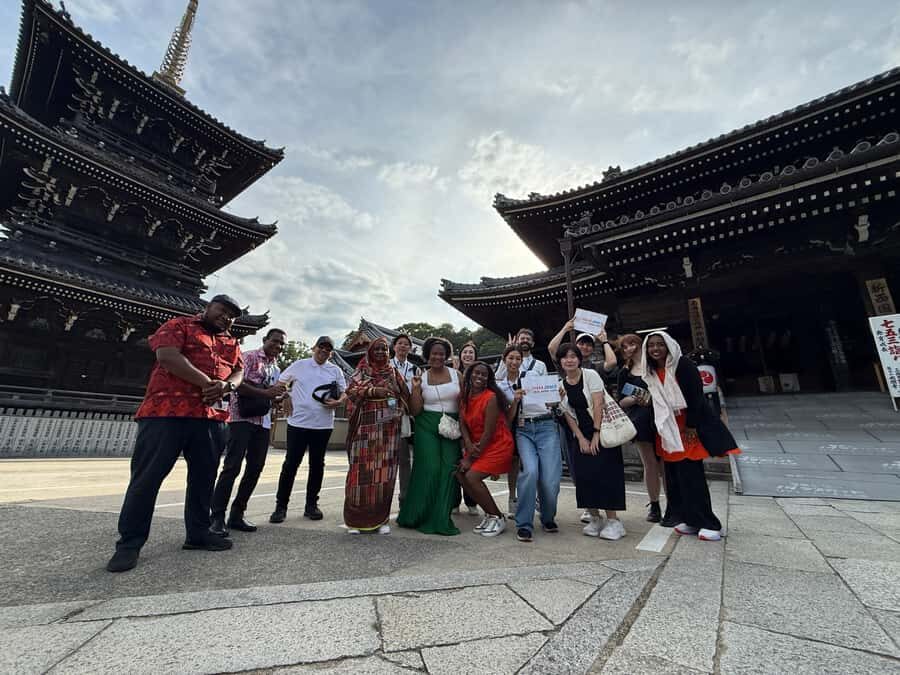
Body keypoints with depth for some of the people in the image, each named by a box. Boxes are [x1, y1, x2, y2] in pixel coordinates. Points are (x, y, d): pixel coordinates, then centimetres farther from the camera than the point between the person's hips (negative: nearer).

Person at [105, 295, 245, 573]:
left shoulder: (231, 342, 21)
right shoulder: (179, 325, 5)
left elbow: (238, 372, 15)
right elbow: (167, 355, -12)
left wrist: (225, 386, -9)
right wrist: (206, 382, -15)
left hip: (212, 417, 5)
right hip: (166, 412, -5)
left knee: (204, 477, 10)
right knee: (147, 476, 1)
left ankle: (198, 533, 22)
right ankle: (129, 543, 14)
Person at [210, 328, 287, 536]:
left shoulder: (276, 369, 19)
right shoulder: (249, 357, -2)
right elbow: (238, 385, -15)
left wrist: (280, 396, 0)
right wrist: (266, 393, -21)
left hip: (263, 422, 7)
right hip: (242, 418, -7)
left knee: (255, 470, 7)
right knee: (232, 467, -8)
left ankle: (236, 515, 18)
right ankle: (217, 517, 2)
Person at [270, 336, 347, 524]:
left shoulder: (335, 370, 6)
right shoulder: (299, 365, 3)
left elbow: (345, 393, 8)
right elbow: (279, 383, 12)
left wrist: (339, 402, -13)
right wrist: (286, 398, -2)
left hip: (323, 425, 2)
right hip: (298, 423, -2)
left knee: (317, 464, 10)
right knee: (291, 464, 1)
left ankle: (311, 505, 23)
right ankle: (281, 506, 14)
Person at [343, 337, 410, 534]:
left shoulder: (394, 373, 13)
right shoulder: (360, 372, 6)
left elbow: (405, 398, 15)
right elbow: (351, 391, -9)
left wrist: (398, 411, -2)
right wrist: (374, 391, -20)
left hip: (388, 430, 2)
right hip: (365, 429, -2)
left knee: (384, 471, 4)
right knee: (362, 470, -2)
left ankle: (381, 518, 15)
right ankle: (356, 518, 11)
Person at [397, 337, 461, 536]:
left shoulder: (456, 375, 6)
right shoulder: (422, 378, 4)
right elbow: (415, 410, 1)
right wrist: (415, 388, -10)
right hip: (427, 426, -1)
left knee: (448, 469, -5)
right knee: (430, 468, -6)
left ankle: (441, 519, 10)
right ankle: (420, 516, 15)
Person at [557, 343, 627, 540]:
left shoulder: (590, 375, -8)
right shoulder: (560, 385, 4)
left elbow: (598, 404, -14)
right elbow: (567, 414, 3)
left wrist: (596, 434, -17)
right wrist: (581, 438, -5)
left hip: (602, 431, -4)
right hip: (580, 435, 4)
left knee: (604, 474, -9)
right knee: (584, 476, -1)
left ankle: (613, 521, 2)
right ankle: (595, 519, 13)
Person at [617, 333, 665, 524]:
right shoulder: (625, 372, 9)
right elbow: (621, 402, 8)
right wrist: (635, 399, -11)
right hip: (640, 422, 1)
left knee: (666, 464, -2)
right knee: (650, 464, 5)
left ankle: (672, 507, 10)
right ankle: (654, 506, 18)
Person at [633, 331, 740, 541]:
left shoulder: (683, 365, -11)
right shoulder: (649, 372, 7)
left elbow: (696, 395, -14)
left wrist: (691, 426, -16)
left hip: (689, 425, -6)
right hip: (667, 428, 6)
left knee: (691, 474, -6)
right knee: (674, 475, 6)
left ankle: (708, 523, 6)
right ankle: (689, 520, 17)